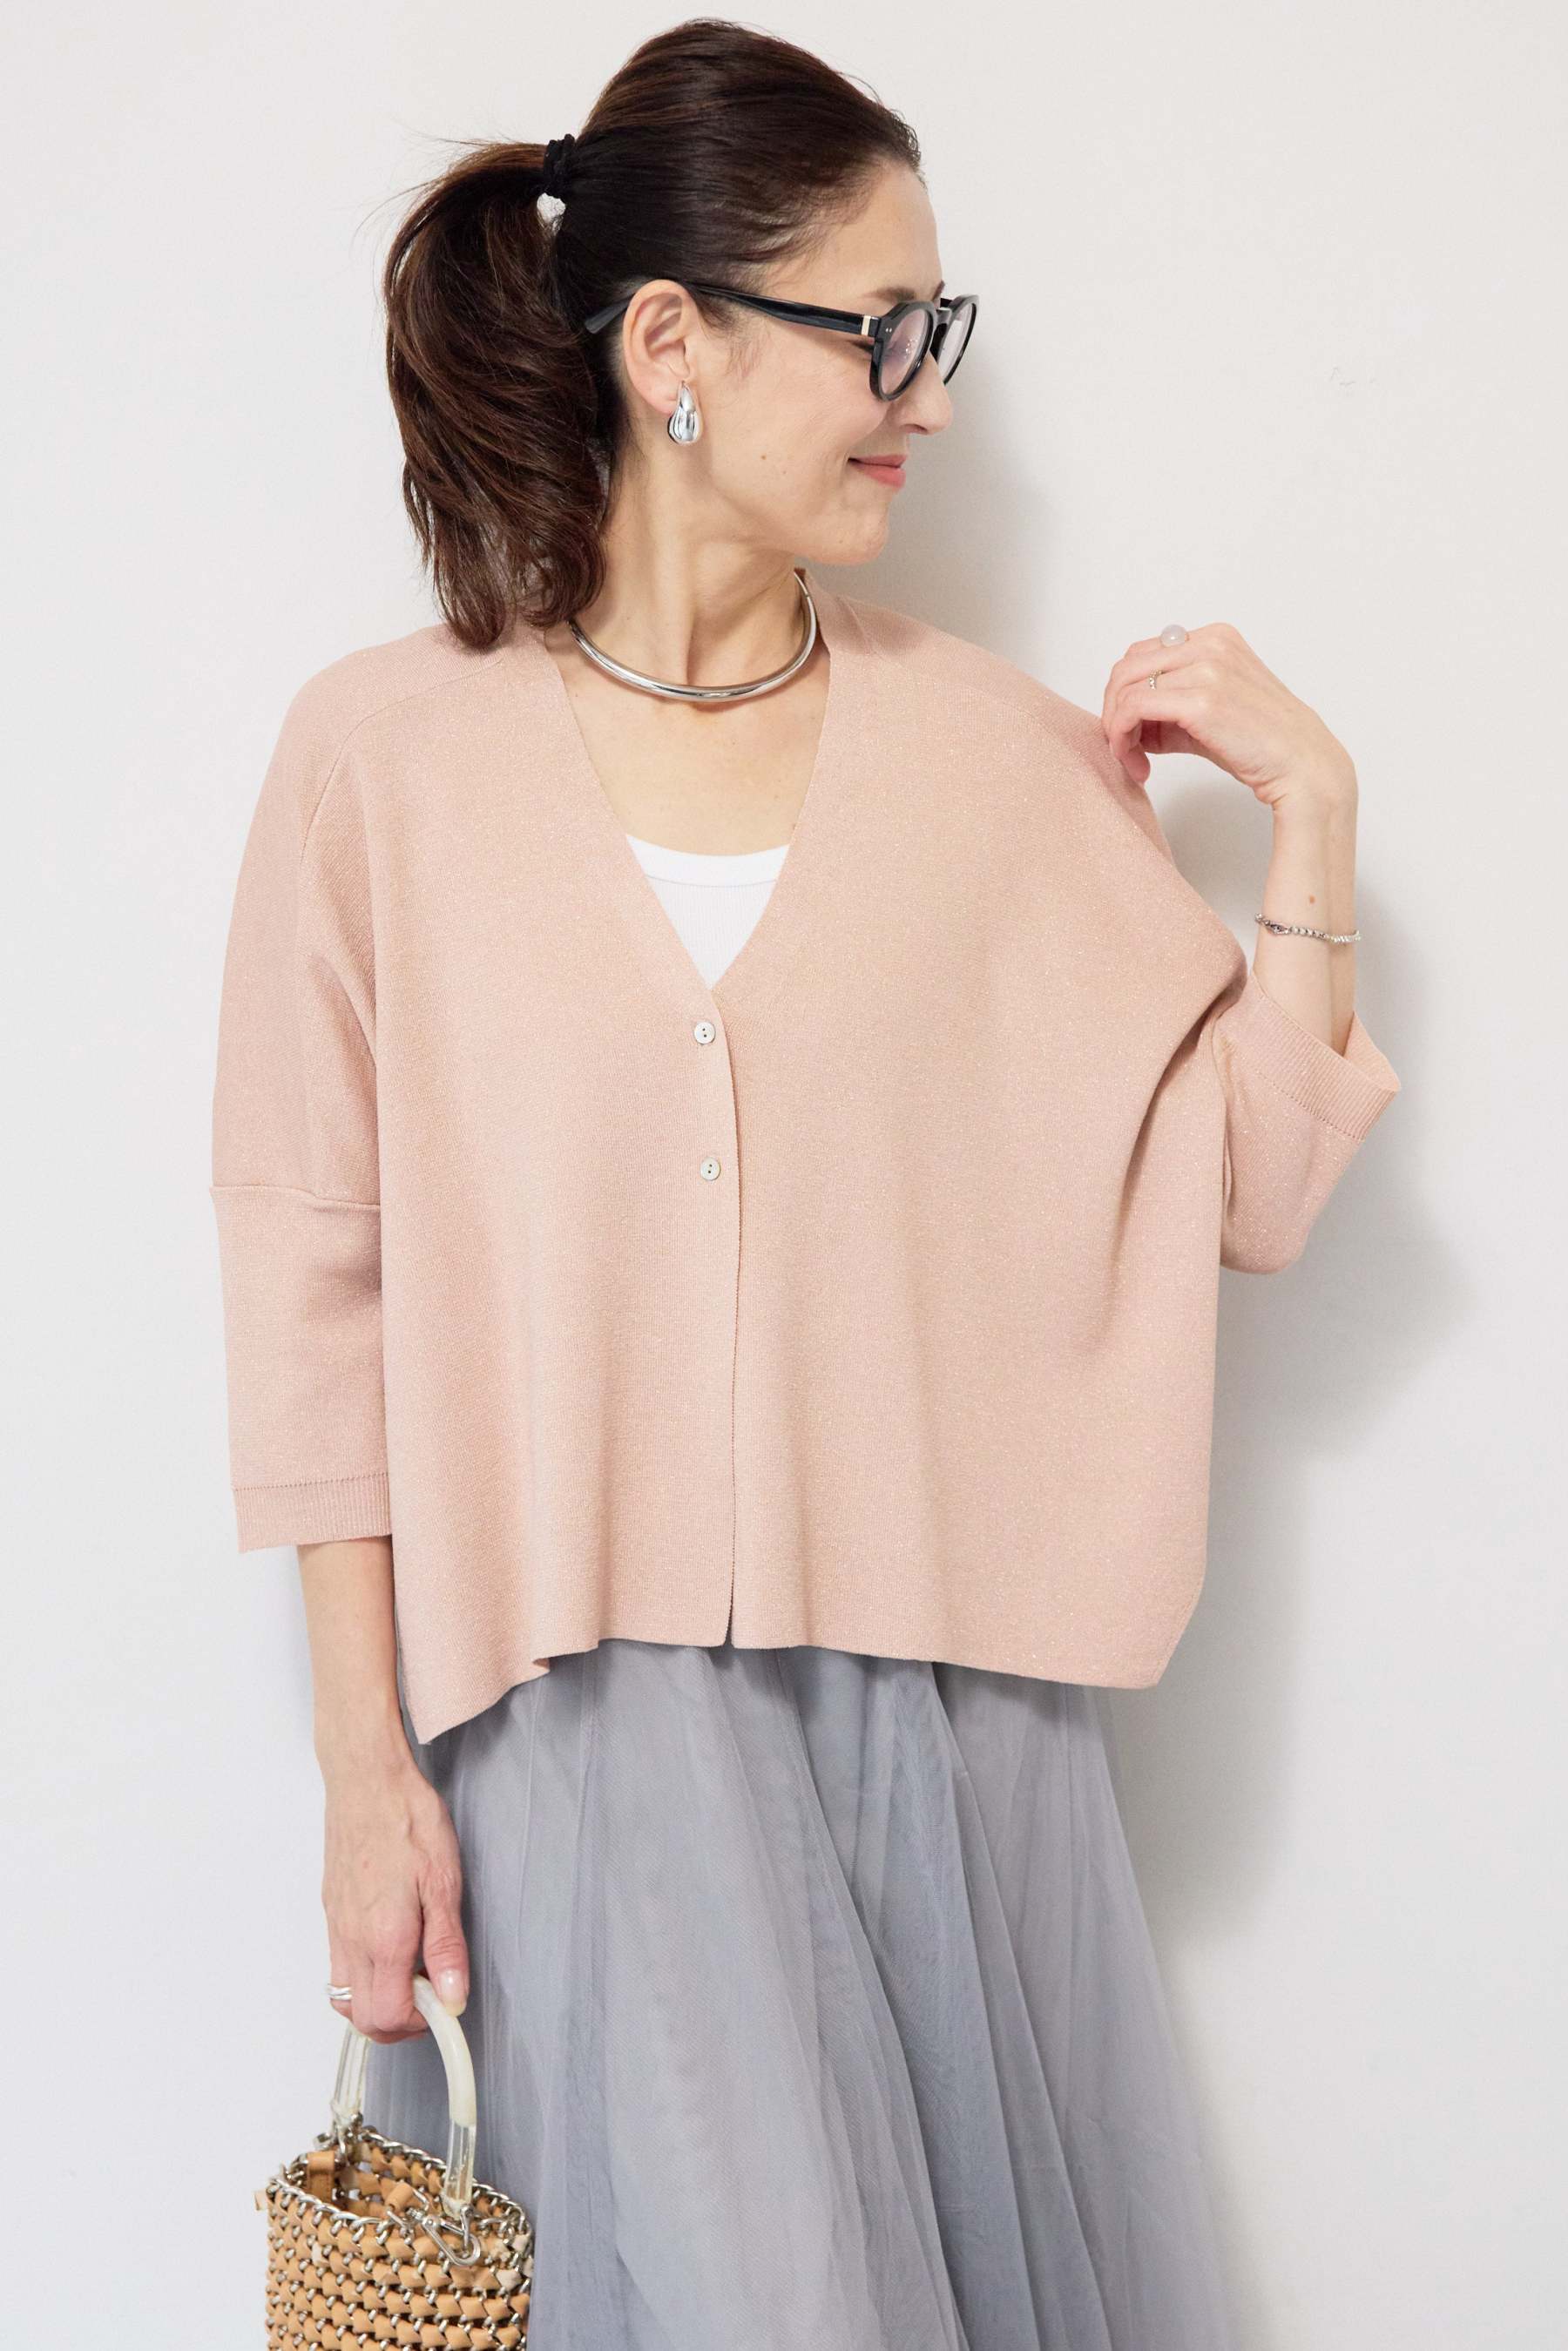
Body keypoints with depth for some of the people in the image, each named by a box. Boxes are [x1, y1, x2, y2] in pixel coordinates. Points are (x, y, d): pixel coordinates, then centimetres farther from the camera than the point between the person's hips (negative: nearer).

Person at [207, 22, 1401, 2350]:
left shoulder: (992, 745, 4)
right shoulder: (383, 754, -2)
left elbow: (1249, 1188, 5)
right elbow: (317, 1282, -2)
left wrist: (1310, 802, -5)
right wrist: (366, 1763, -3)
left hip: (945, 1689, 3)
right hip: (588, 1705, -2)